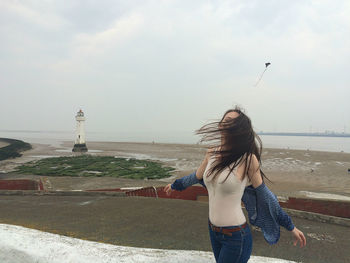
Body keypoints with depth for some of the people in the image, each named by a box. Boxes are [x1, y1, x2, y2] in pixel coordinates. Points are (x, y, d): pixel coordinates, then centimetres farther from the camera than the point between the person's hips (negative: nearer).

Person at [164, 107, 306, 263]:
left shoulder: (248, 159, -19)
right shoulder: (212, 152, -4)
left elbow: (263, 194, -8)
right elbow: (197, 176, 14)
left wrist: (291, 227, -1)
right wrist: (175, 185, 29)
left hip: (236, 236, -5)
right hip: (213, 231, 6)